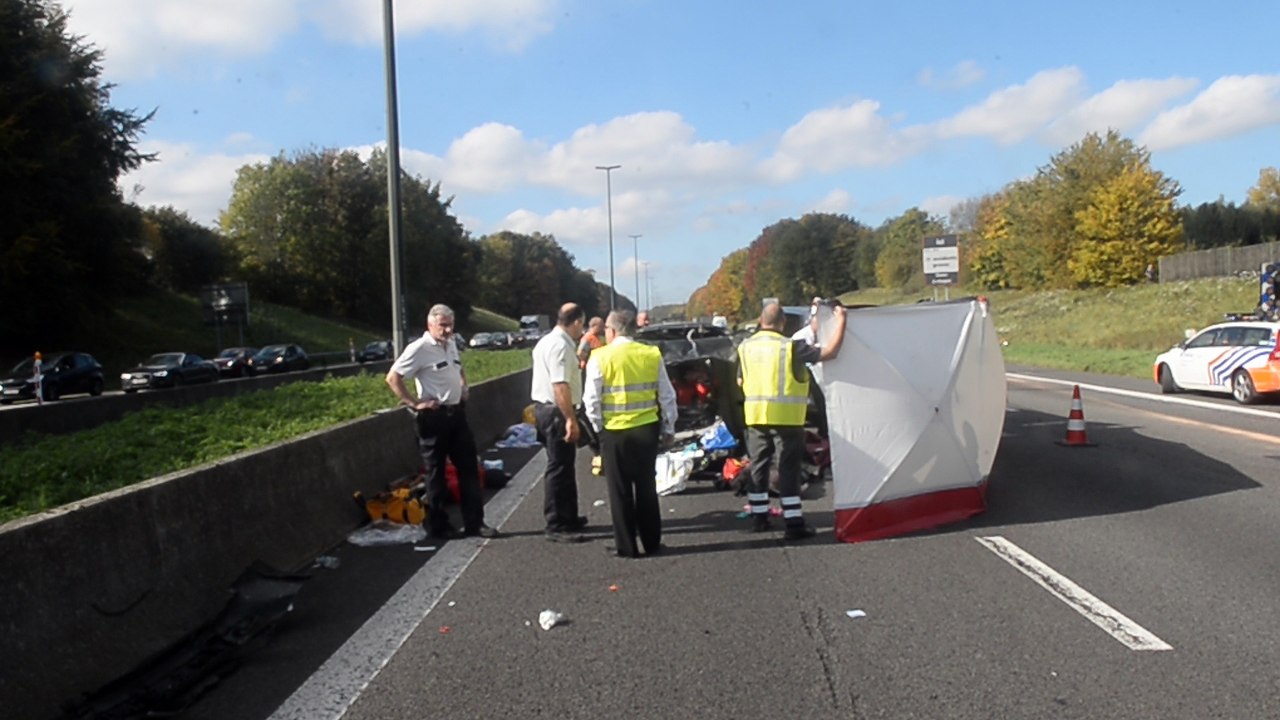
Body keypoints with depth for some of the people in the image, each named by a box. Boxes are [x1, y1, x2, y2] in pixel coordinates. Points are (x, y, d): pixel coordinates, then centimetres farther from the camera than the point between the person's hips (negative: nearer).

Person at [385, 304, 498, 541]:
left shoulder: (451, 345, 10)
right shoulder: (419, 348, -14)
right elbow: (392, 378, -17)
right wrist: (414, 403, -17)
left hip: (457, 413, 8)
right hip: (434, 417, -8)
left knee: (469, 468, 8)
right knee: (436, 474, 4)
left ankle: (474, 522, 15)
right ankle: (438, 526, 14)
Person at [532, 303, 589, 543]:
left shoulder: (547, 341, 14)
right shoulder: (561, 345, -19)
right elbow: (560, 386, -27)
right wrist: (571, 419, -28)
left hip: (545, 407, 11)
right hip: (556, 411, -11)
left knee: (564, 465, 19)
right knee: (559, 468, -4)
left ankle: (568, 518, 30)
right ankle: (557, 526, 3)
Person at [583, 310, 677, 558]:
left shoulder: (600, 357, -8)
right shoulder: (652, 354, 2)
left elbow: (591, 399, -9)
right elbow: (667, 396, 4)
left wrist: (599, 426, 5)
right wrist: (668, 428, 12)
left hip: (614, 431, -3)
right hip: (647, 429, 3)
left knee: (620, 490, 8)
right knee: (646, 487, 14)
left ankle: (626, 546, 13)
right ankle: (652, 543, 21)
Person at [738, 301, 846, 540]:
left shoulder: (745, 347, 3)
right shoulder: (791, 346, -12)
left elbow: (741, 381, 12)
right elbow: (829, 352, -13)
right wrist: (841, 322, -4)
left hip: (755, 415, 5)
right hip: (785, 417, -4)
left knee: (758, 466, 14)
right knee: (788, 469, 0)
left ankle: (758, 518, 21)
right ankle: (793, 524, 1)